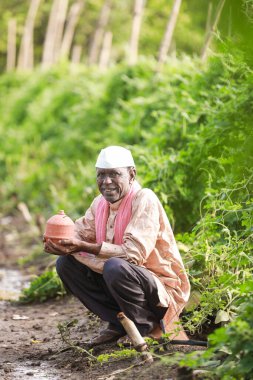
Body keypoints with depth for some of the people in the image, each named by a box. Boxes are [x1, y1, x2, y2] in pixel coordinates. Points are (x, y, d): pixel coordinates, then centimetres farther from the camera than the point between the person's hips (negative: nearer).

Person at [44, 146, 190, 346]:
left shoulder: (144, 200, -19)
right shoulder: (100, 203, 5)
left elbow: (133, 254, -28)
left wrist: (85, 247, -33)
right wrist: (60, 243, -21)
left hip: (161, 290, -8)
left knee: (115, 267, -36)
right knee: (66, 263, -1)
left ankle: (146, 327, -11)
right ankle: (118, 322, 3)